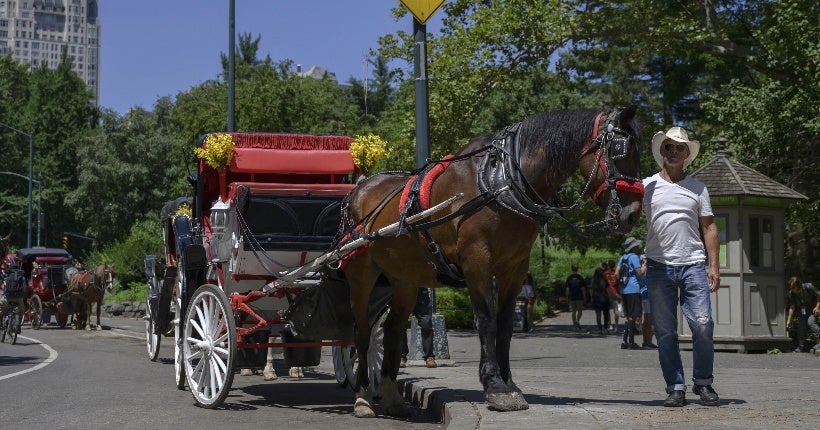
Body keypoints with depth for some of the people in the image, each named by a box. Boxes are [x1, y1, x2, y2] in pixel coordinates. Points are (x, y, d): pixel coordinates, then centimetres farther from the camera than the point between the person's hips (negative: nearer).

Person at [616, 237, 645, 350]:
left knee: (629, 316, 14)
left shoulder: (622, 258, 14)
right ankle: (631, 342, -5)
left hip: (624, 290, 8)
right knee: (634, 316, -4)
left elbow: (616, 274, 11)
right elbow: (639, 273, -14)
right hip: (633, 289, -8)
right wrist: (645, 266, 3)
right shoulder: (634, 257, -9)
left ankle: (625, 342, 11)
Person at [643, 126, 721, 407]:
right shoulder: (646, 186, 8)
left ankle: (703, 383, 8)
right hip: (659, 266, 0)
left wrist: (714, 265, 2)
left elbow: (709, 228, 10)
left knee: (703, 324, -8)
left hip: (693, 265, 0)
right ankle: (676, 388, 11)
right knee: (665, 332, 2)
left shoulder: (697, 188, 11)